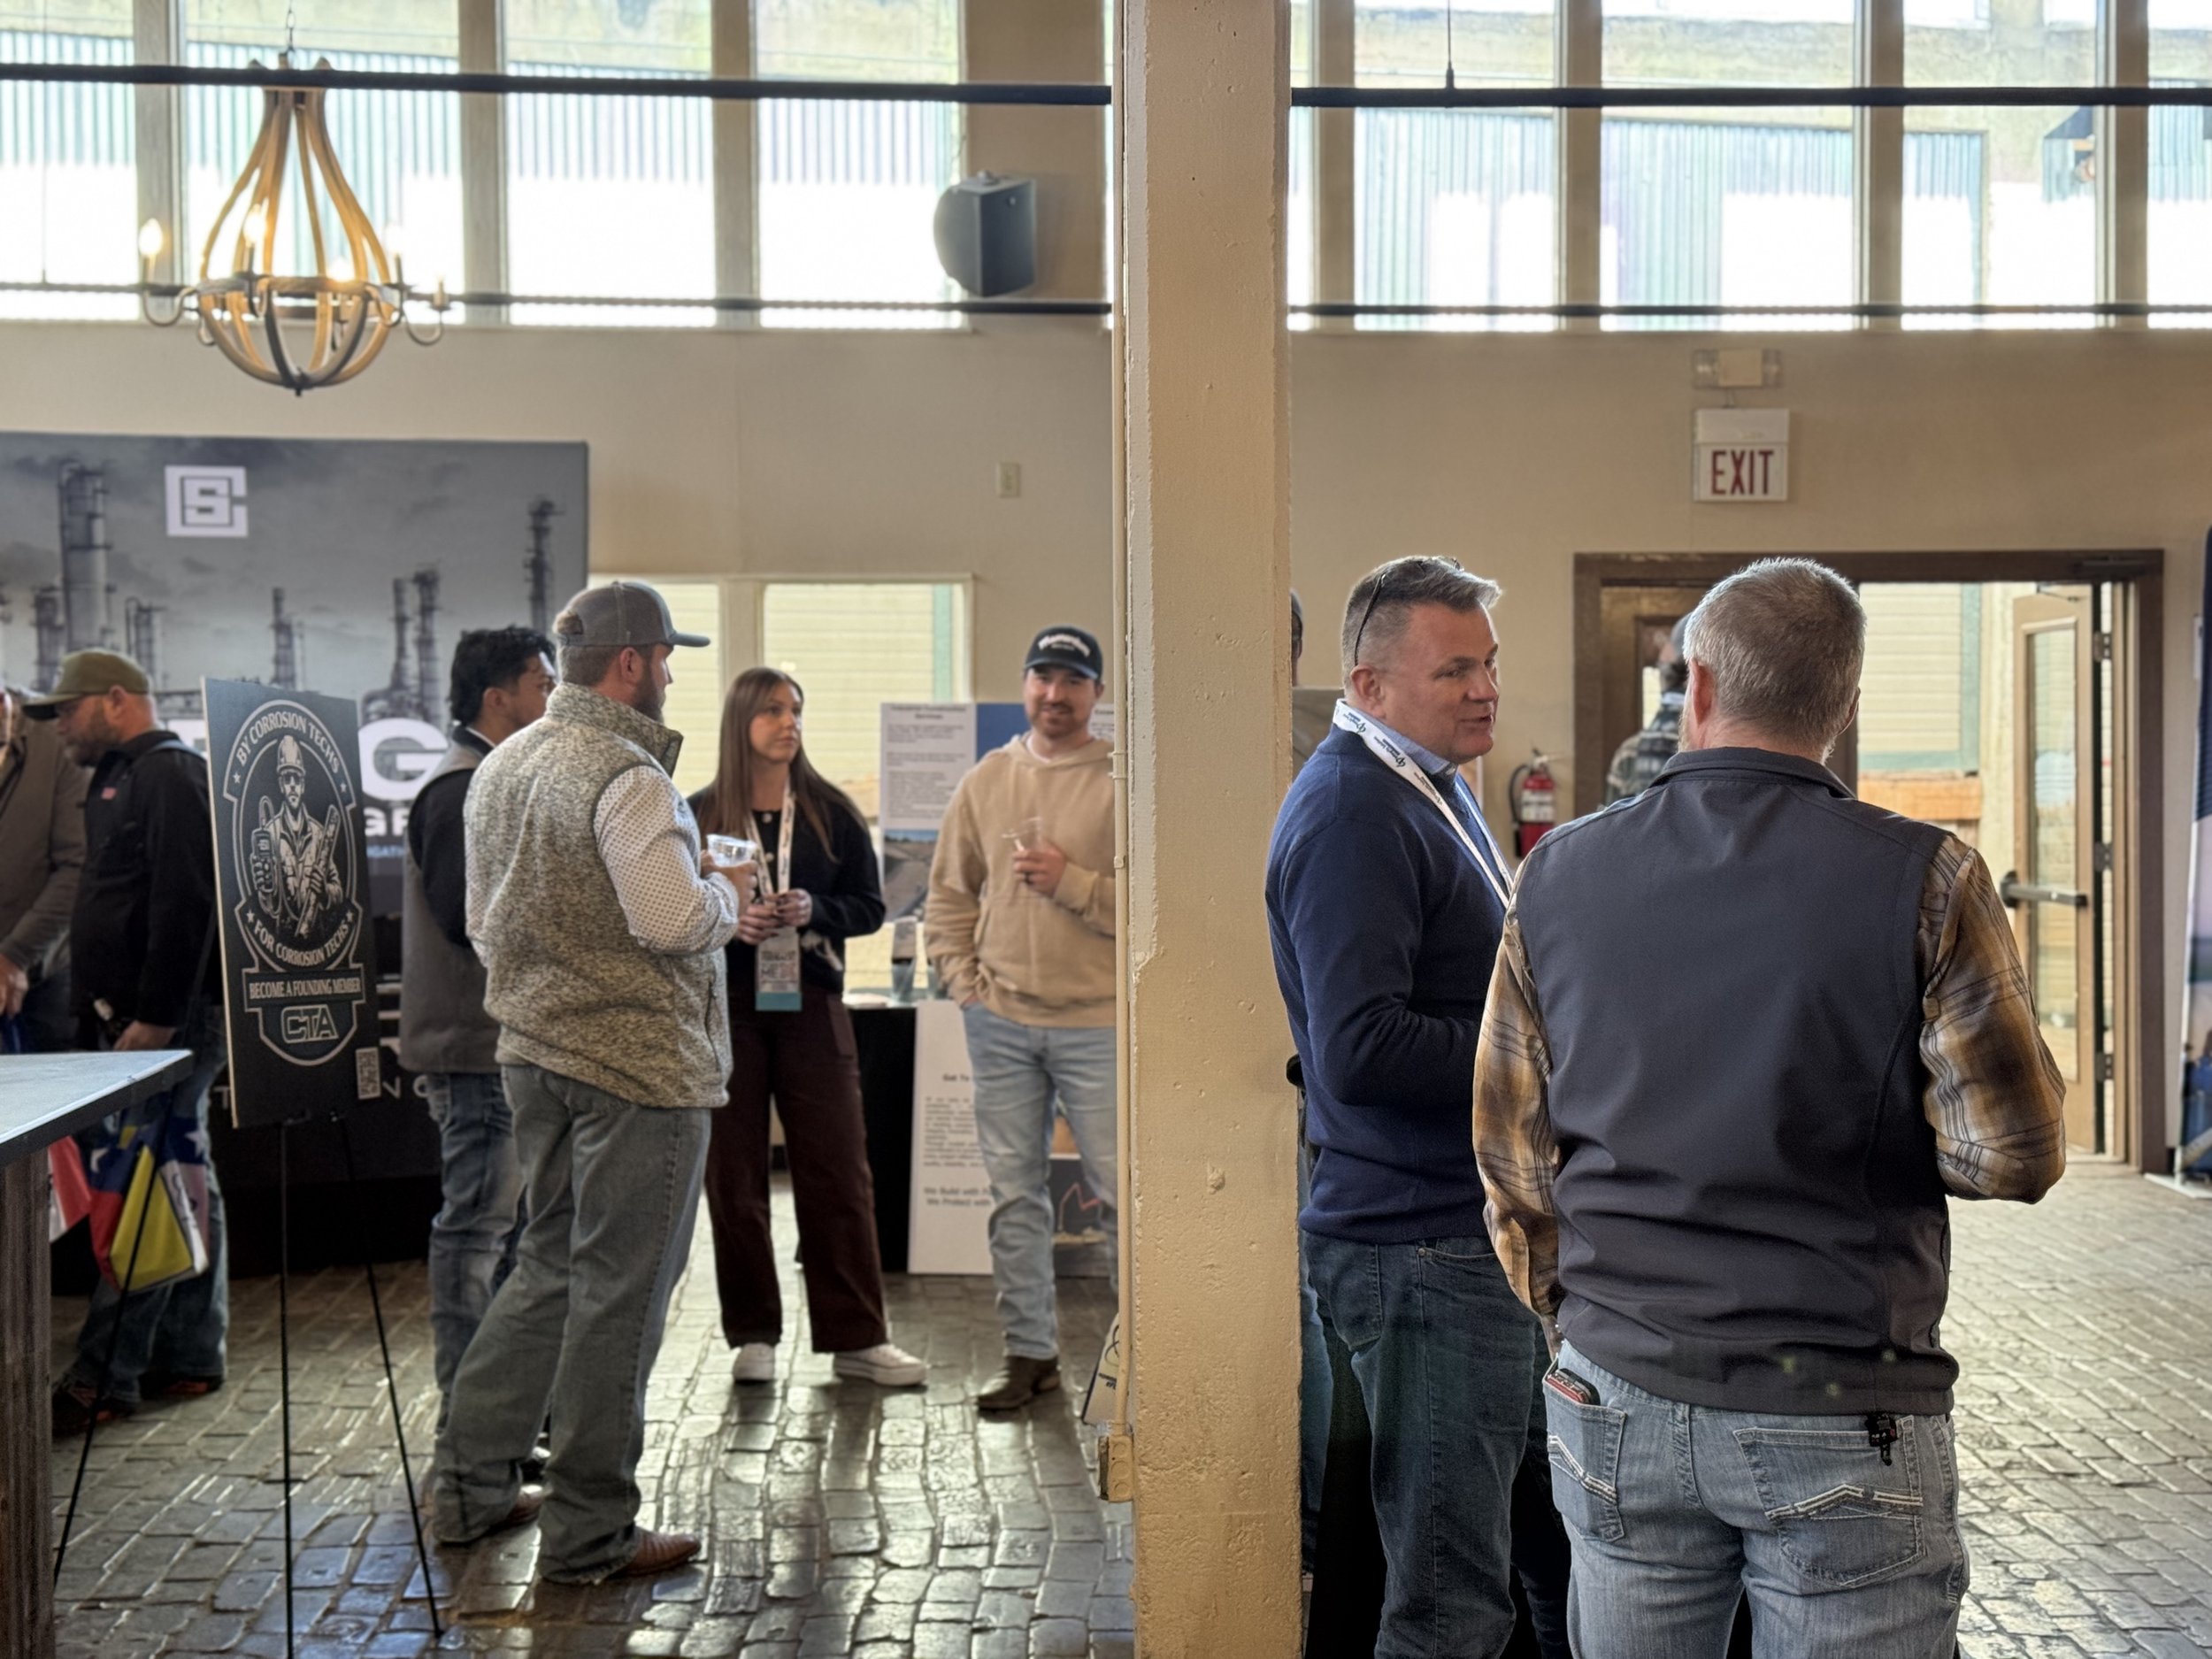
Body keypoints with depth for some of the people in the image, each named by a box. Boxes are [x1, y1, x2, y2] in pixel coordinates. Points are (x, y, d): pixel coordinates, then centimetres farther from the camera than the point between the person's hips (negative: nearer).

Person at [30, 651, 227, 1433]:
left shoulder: (169, 774, -11)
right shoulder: (121, 778, 21)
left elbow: (184, 903, -21)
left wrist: (156, 1016, -23)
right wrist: (101, 1016, 17)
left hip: (167, 1020, -10)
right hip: (140, 1021, 10)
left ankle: (103, 1379, -5)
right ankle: (189, 1358, 19)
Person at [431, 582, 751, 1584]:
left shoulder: (500, 768, 12)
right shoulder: (627, 776, -17)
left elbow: (483, 921, 18)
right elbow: (673, 920, -24)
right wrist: (725, 890, -5)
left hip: (531, 1052, 9)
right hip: (640, 1064, -9)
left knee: (549, 1265, 20)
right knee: (619, 1292, 1)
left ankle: (471, 1487, 26)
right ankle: (587, 1534, 11)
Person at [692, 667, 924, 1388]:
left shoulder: (832, 812, 6)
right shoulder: (699, 814, 2)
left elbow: (871, 906, 6)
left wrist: (815, 911, -13)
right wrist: (729, 922, -16)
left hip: (811, 1004, 1)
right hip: (725, 1007, 0)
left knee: (838, 1172, 0)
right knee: (732, 1176, 4)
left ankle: (857, 1339, 8)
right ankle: (753, 1335, 17)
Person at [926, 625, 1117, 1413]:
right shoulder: (986, 781, 10)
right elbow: (949, 892, 16)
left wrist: (1072, 883, -18)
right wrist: (961, 978, 6)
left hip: (1097, 1022, -4)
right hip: (1001, 1022, 5)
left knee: (1120, 1192, 0)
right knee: (1014, 1191, 11)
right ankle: (1029, 1352, 22)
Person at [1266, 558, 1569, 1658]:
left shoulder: (1432, 784, 14)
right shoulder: (1351, 814, -18)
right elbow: (1360, 1051, -27)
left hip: (1498, 1233, 10)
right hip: (1423, 1249, -10)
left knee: (1566, 1553, 23)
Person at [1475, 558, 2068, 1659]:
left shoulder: (1558, 877, -2)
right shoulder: (1925, 883, -11)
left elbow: (1512, 1154, 4)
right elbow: (2013, 1155, -10)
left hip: (1620, 1402, 3)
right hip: (1843, 1420, -2)